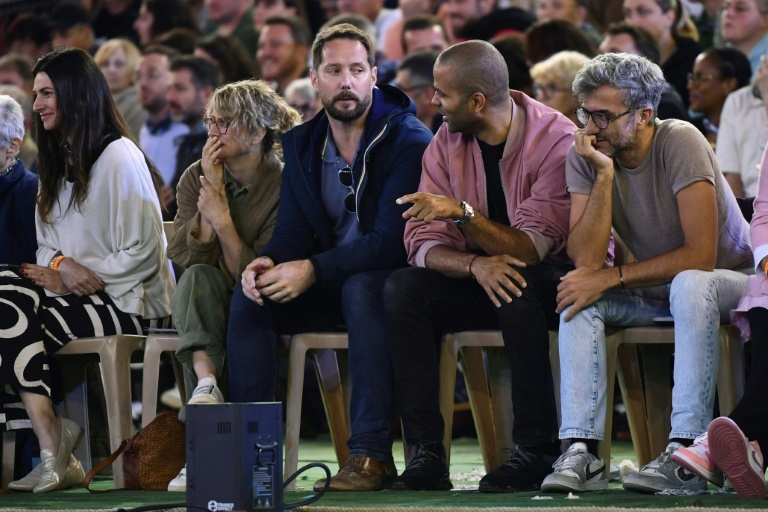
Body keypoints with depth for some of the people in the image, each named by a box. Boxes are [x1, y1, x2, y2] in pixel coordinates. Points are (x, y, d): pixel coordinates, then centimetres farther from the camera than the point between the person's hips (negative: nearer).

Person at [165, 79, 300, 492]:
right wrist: (213, 190, -16)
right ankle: (207, 382, -54)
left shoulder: (282, 187, -9)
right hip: (202, 305, 2)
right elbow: (184, 256, -11)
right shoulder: (196, 178, 2)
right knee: (200, 277, -31)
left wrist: (223, 220, -22)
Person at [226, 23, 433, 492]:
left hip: (388, 281, -6)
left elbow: (393, 241, -22)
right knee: (251, 293, -17)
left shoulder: (409, 141, -14)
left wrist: (312, 270, -30)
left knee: (361, 289, -37)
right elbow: (294, 229, 5)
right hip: (329, 289, 6)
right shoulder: (302, 144, 7)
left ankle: (372, 454, -38)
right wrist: (270, 262, -20)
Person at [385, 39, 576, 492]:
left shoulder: (557, 140, -18)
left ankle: (538, 450, -30)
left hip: (557, 279, -5)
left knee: (518, 285, -38)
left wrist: (463, 213, -40)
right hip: (483, 283, 5)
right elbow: (424, 246, -9)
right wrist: (476, 264, -30)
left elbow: (532, 248, -25)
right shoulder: (446, 144, -1)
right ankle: (426, 453, -25)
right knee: (402, 289, -20)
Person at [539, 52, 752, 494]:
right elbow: (586, 260, -18)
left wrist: (611, 277, -25)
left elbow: (700, 256, -26)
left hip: (731, 281, -5)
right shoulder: (586, 156, -8)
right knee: (578, 296, -21)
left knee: (689, 285, -37)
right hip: (655, 288, 5)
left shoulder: (680, 142, -22)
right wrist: (604, 175, -26)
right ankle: (582, 450, -28)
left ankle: (685, 454, -38)